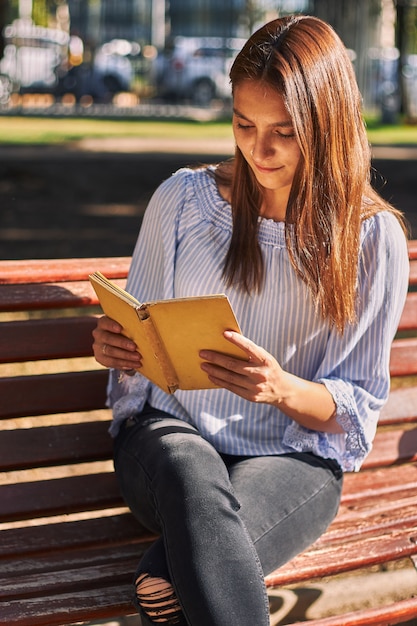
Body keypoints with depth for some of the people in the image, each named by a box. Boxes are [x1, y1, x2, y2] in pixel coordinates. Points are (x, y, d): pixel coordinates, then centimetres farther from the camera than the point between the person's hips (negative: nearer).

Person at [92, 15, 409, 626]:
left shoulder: (374, 238, -1)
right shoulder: (184, 199, 3)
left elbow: (359, 407, 1)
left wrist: (283, 389, -21)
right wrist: (115, 348, -12)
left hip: (294, 457, -1)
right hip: (171, 430, 1)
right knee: (195, 481, -39)